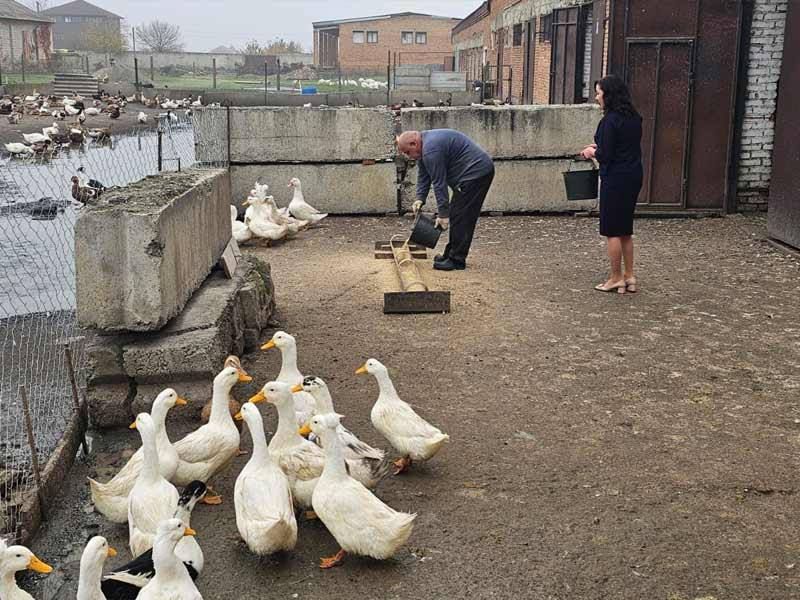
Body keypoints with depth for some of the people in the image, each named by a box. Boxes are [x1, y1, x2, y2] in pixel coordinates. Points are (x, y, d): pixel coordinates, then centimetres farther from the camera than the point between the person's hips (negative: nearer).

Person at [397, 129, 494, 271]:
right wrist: (420, 198, 3)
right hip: (478, 170, 11)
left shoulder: (431, 149, -21)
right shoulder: (424, 144, 12)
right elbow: (423, 176, 15)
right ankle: (452, 254, 19)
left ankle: (457, 260, -5)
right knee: (457, 216, 13)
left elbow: (439, 183, -20)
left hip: (475, 173, -11)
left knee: (460, 218, -9)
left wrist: (443, 214, -15)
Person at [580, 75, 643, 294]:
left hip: (615, 179, -9)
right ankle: (629, 276, 21)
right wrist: (598, 149, 15)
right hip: (634, 177, 9)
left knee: (612, 231, 2)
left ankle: (616, 278, 9)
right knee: (625, 230, 17)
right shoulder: (634, 118, 9)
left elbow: (605, 155, -18)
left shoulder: (611, 120, -18)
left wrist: (592, 152, 2)